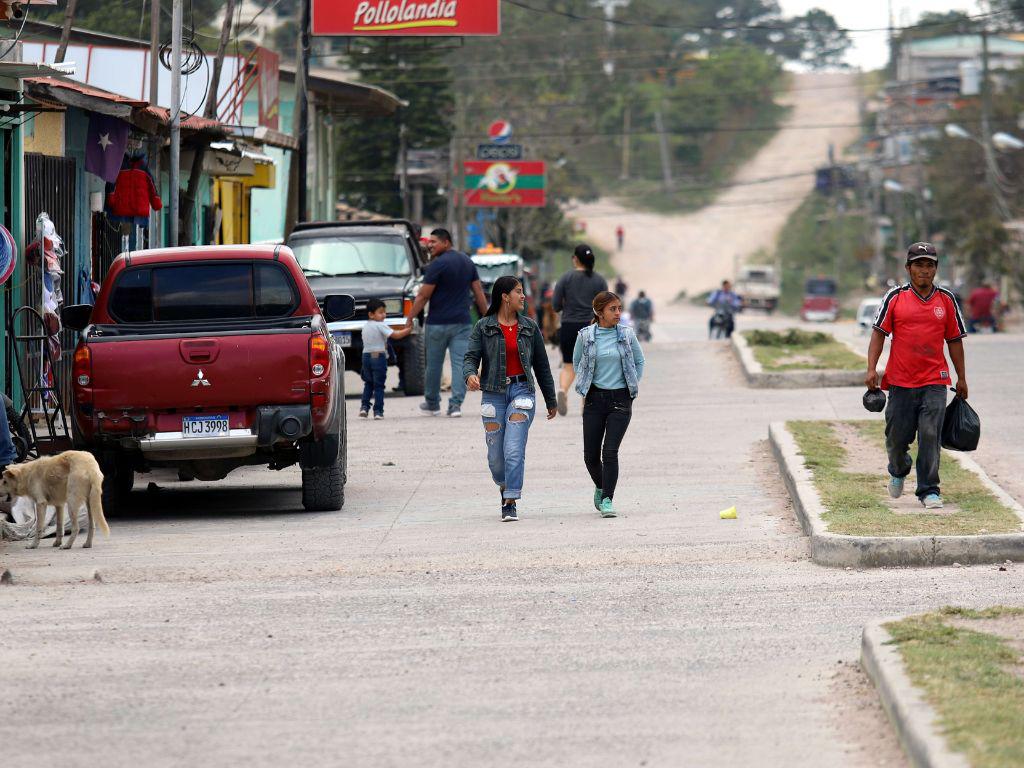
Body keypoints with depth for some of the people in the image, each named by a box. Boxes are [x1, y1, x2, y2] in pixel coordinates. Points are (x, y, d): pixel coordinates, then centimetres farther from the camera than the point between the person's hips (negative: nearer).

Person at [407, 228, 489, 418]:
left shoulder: (437, 265, -12)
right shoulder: (468, 262, 8)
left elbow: (423, 296, -11)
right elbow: (479, 292, 11)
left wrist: (409, 319, -5)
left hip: (438, 323, -4)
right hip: (463, 322, 4)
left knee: (434, 365, 10)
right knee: (460, 363, -1)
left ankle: (432, 404, 22)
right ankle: (456, 404, -12)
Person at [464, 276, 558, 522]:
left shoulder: (529, 327, 8)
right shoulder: (484, 327, 3)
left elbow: (541, 366, 14)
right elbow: (471, 357, -3)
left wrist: (551, 401, 18)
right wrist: (470, 375, -27)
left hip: (522, 391, 0)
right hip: (494, 393, 0)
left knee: (514, 450, -14)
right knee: (495, 455, 5)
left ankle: (510, 504, -13)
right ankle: (505, 486, 36)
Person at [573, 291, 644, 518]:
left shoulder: (627, 335, -1)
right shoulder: (586, 336, -2)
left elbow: (639, 361, 13)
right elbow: (577, 362, 14)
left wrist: (634, 386, 7)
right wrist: (584, 388, 8)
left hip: (620, 399, -1)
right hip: (594, 398, 1)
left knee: (610, 451, -11)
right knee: (591, 454, 5)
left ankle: (607, 499, -7)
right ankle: (600, 486, 34)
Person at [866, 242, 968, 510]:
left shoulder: (946, 300, 7)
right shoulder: (895, 297, 2)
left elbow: (954, 340, 14)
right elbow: (879, 334, 2)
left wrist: (961, 378, 14)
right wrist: (871, 369, -9)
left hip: (934, 382, 0)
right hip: (900, 381, 0)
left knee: (930, 436, -9)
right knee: (897, 437, 6)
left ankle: (928, 490, -2)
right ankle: (898, 471, 37)